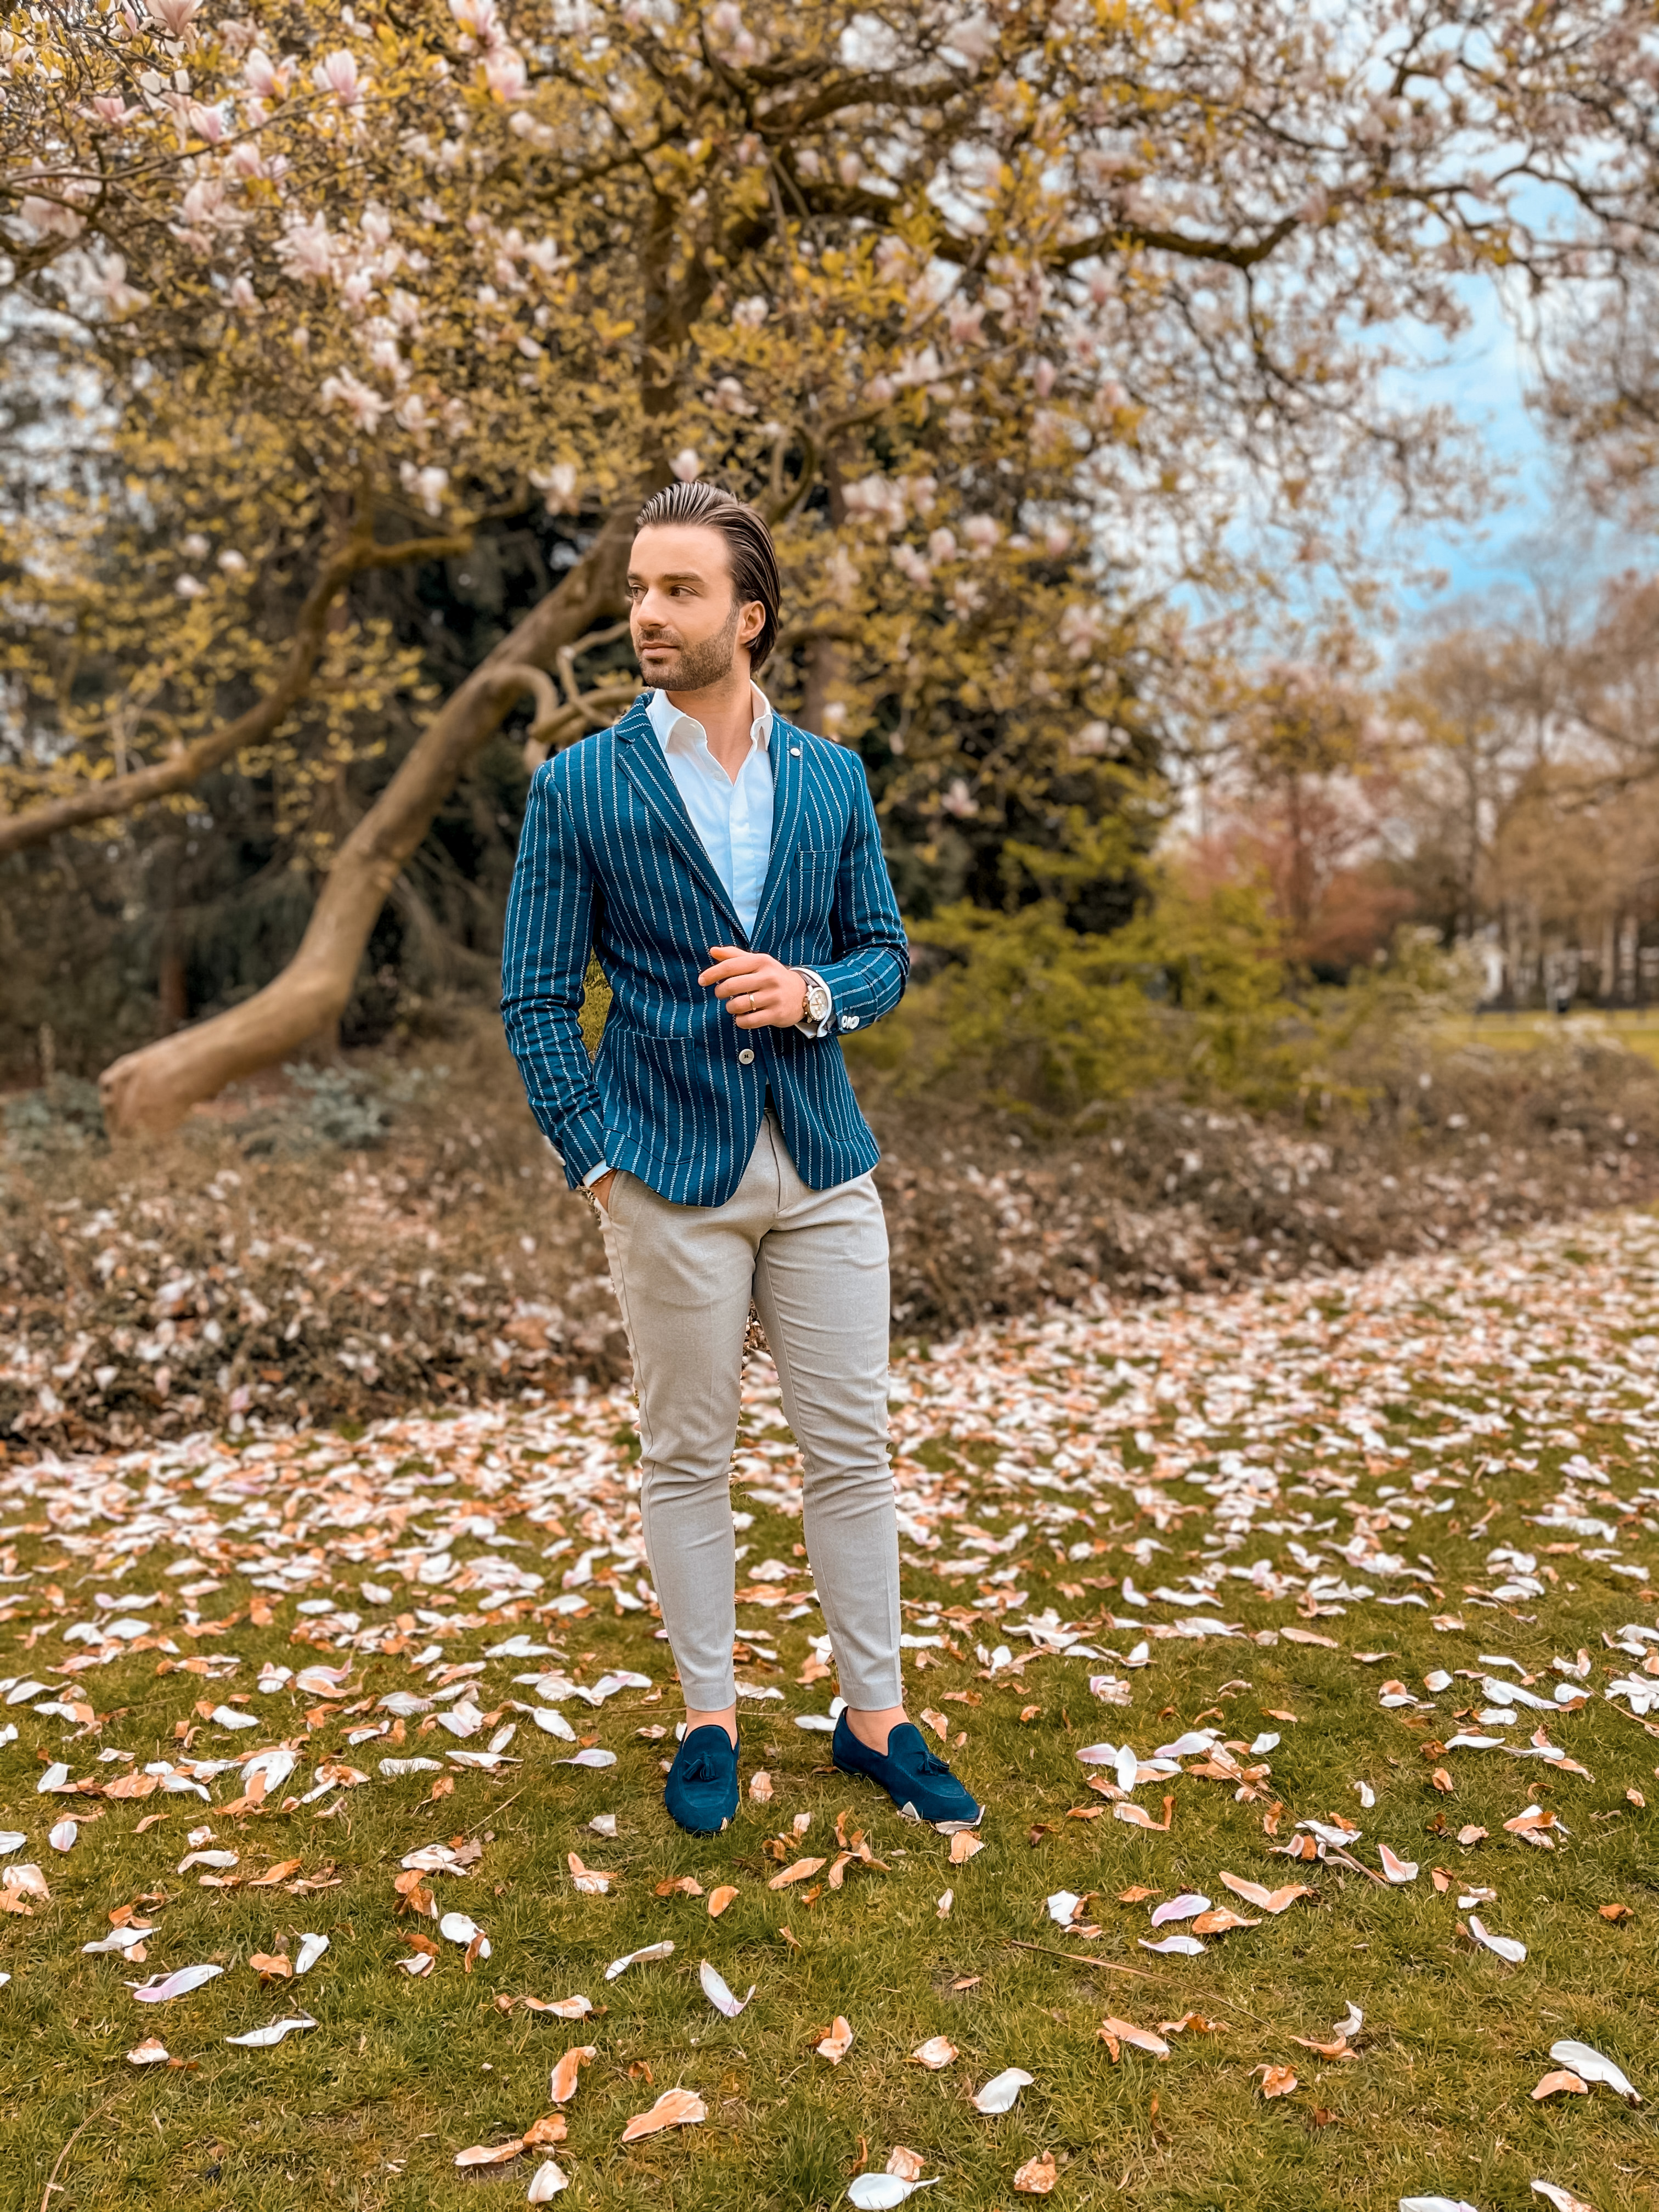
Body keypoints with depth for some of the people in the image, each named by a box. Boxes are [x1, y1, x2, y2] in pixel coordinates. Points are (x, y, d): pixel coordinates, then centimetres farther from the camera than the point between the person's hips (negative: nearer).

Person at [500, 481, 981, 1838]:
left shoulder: (833, 779, 7)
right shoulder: (579, 788, -1)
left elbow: (884, 953, 11)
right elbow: (538, 999, -1)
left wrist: (813, 993, -11)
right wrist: (597, 1163, -8)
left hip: (825, 1168, 3)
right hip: (671, 1176, -2)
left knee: (855, 1449, 8)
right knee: (688, 1459, 9)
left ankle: (877, 1721, 24)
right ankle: (710, 1721, 26)